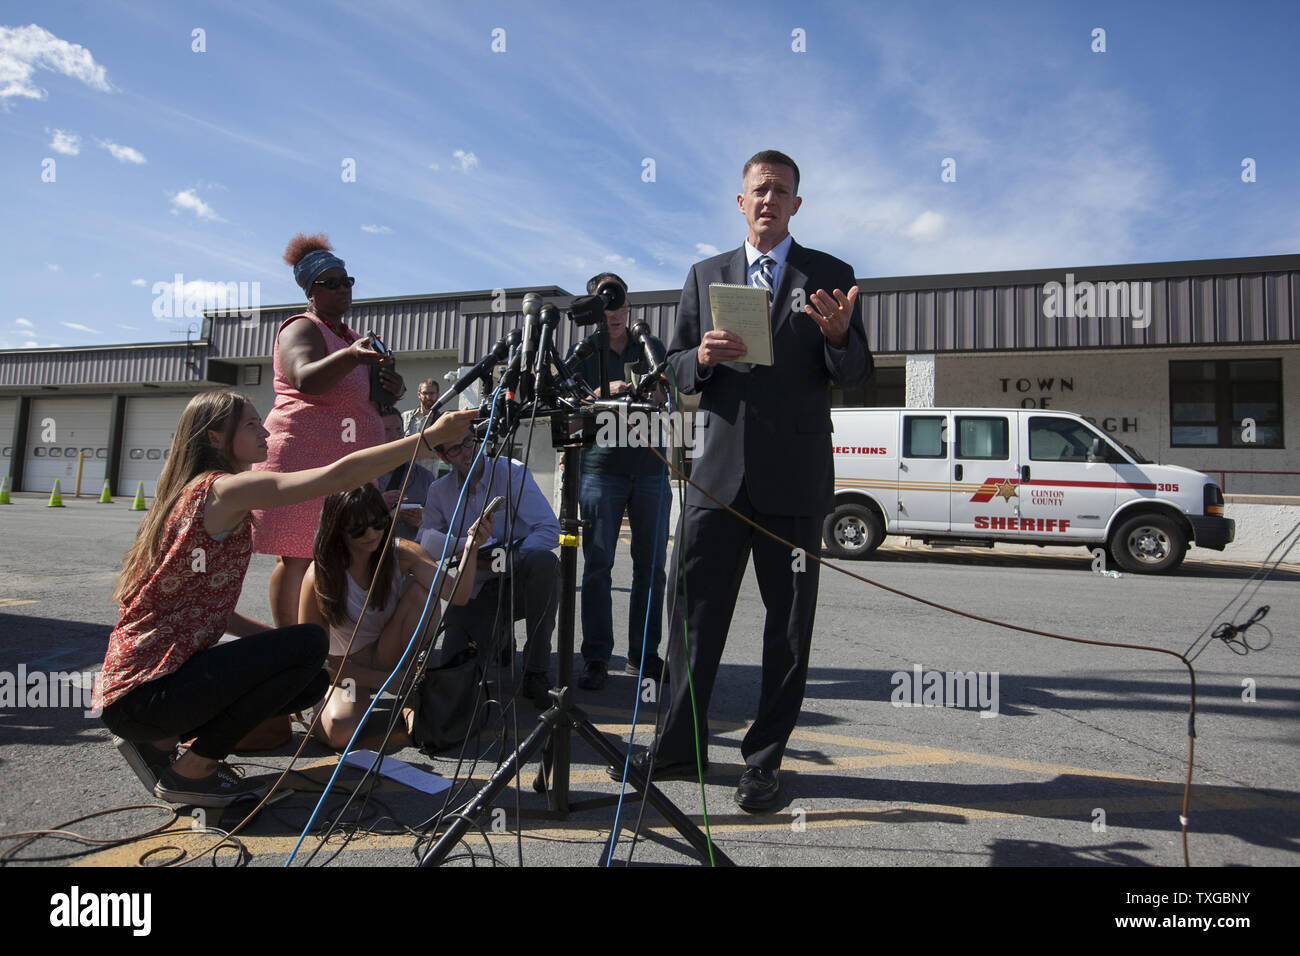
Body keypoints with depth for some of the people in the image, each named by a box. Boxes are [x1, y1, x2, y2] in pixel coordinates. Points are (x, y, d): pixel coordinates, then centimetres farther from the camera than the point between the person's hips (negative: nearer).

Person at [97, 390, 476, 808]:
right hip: (145, 693, -9)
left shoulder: (192, 494, 13)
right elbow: (340, 474, -26)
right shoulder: (224, 490, -17)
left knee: (312, 681, 7)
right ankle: (193, 770, -4)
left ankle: (160, 742, 13)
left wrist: (275, 641, 6)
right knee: (308, 645, -16)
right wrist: (431, 435, -25)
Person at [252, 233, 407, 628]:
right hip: (303, 456, -7)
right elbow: (306, 379, -22)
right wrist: (352, 356, -39)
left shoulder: (352, 337, 24)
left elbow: (368, 402, 33)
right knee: (298, 557, -9)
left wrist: (394, 389, 9)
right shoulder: (302, 329, -1)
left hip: (351, 463, 7)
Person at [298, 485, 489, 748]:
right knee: (338, 733, -33)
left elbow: (456, 594, -30)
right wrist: (382, 680, -18)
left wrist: (471, 548, -48)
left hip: (389, 655, 2)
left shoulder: (403, 554, -15)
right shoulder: (320, 575, -20)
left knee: (421, 591, -26)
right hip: (345, 667, -2)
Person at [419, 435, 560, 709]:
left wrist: (505, 558, -26)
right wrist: (470, 544, -20)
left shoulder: (512, 473, -7)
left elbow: (550, 530, -14)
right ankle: (499, 638, 19)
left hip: (520, 583, -2)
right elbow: (424, 547, 0)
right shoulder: (439, 491, 6)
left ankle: (535, 674, -24)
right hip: (477, 590, 3)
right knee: (457, 658, -20)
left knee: (543, 560, -37)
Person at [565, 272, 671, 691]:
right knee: (598, 565, -4)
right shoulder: (582, 351, 11)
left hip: (650, 468, 2)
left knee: (651, 564, 2)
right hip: (601, 467, -2)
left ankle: (644, 654, 11)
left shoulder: (652, 346, 17)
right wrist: (605, 392, -16)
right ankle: (596, 659, 2)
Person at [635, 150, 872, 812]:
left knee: (788, 625, 5)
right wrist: (702, 358, -10)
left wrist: (839, 336, -19)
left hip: (796, 477, -1)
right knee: (693, 613, 5)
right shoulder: (705, 276, 14)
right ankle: (680, 745, 21)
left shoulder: (831, 276, 7)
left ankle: (763, 761, 19)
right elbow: (676, 366, 12)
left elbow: (855, 376, 2)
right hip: (718, 471, 2)